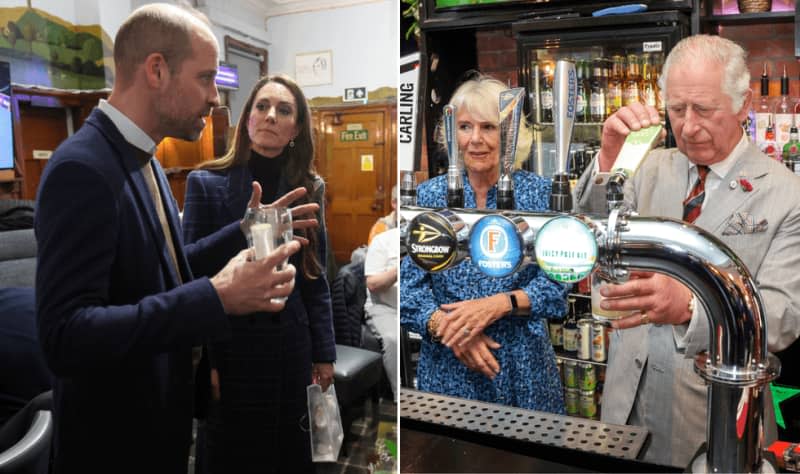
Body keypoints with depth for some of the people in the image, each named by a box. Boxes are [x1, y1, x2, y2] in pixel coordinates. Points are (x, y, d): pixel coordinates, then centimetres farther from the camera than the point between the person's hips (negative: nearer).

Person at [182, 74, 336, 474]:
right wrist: (202, 361, -11)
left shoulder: (310, 188, 3)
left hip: (292, 350, 3)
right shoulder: (206, 183, -6)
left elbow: (316, 279, 5)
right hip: (228, 348, -2)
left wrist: (324, 353, 3)